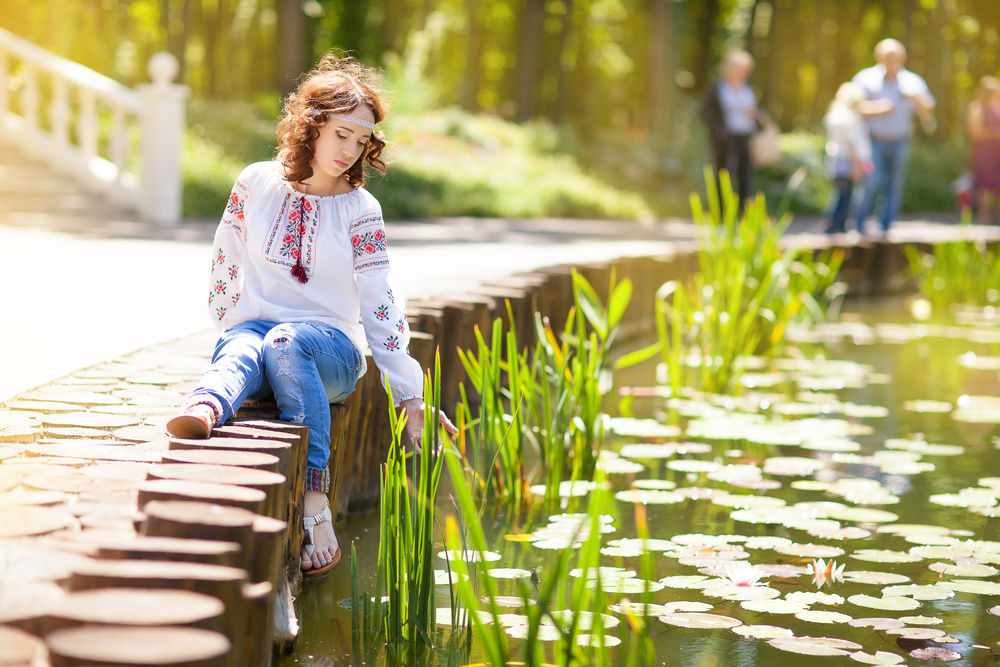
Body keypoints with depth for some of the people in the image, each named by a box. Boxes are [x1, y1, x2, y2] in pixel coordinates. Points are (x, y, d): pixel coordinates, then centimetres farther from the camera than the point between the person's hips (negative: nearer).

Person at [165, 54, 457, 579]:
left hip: (329, 344, -1)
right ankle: (202, 413, -73)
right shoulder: (256, 184, 6)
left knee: (286, 342, -38)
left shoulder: (361, 210, 4)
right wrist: (231, 331, 9)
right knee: (242, 351, -36)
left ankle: (314, 501, -52)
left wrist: (410, 397, -1)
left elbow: (380, 305, 2)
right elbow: (225, 267, 16)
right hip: (250, 329, 1)